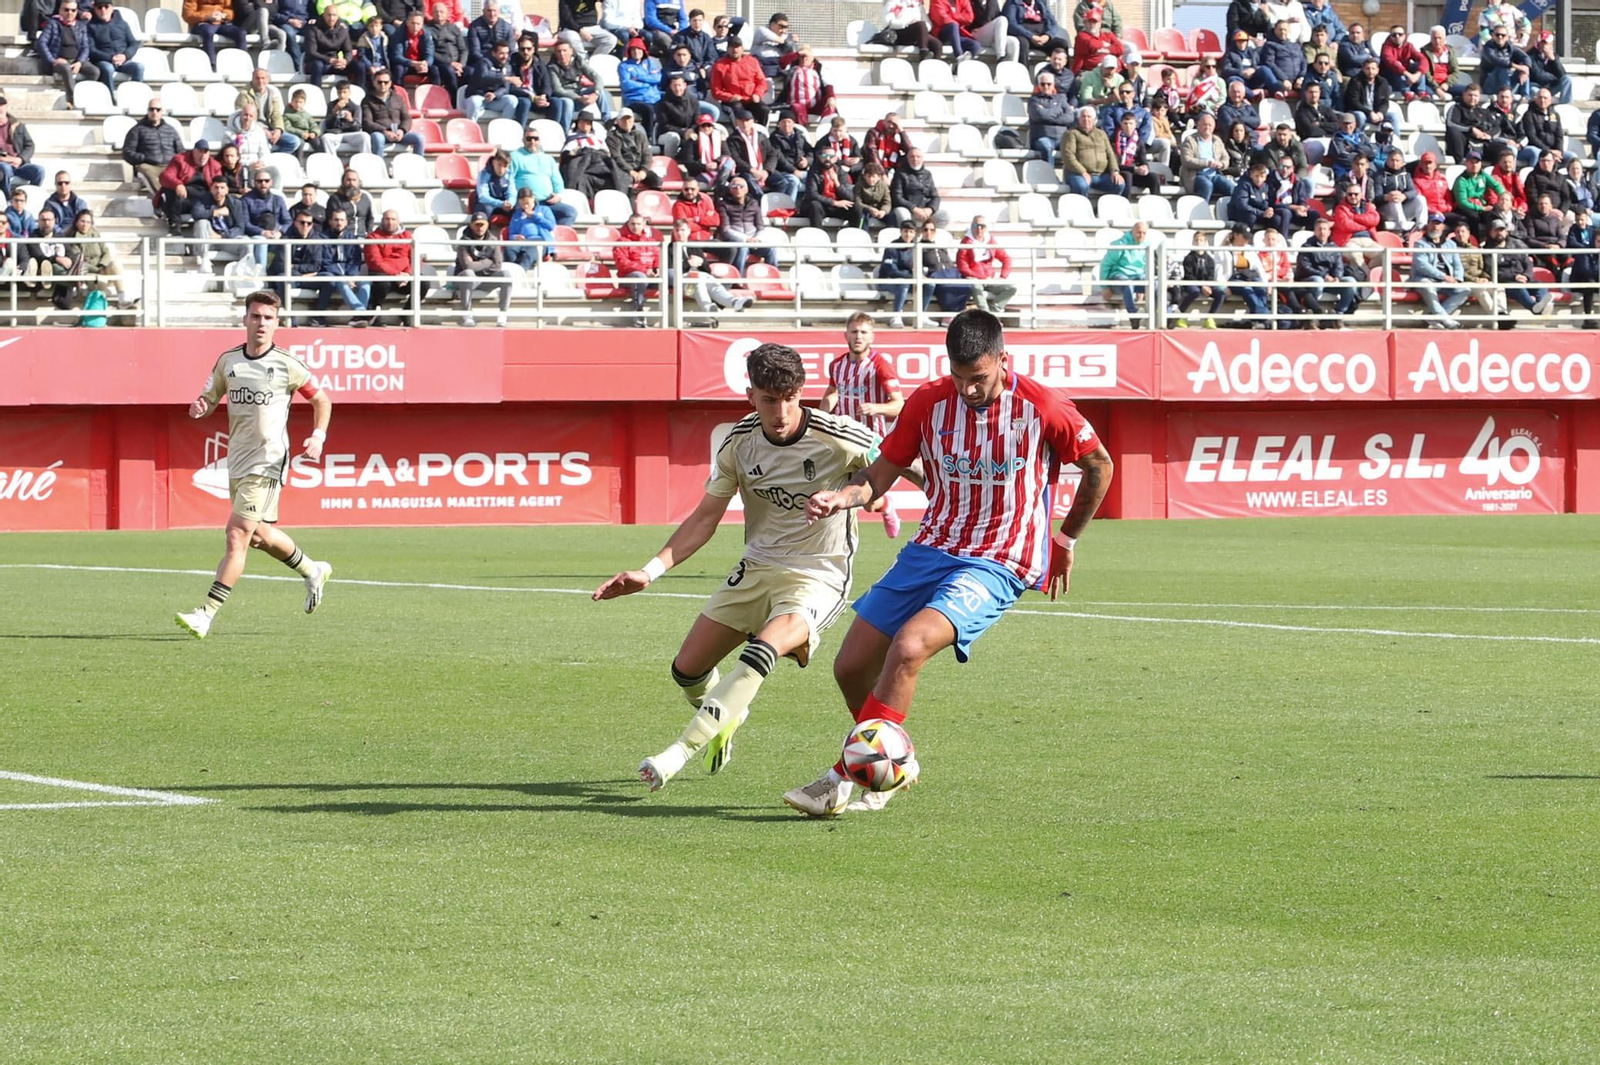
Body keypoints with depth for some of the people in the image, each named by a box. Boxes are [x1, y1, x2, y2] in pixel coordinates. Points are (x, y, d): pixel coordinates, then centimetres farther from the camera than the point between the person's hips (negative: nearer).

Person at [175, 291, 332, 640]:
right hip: (237, 462, 6)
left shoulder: (287, 365, -6)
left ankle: (206, 614, -16)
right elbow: (210, 398, 12)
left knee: (236, 536, -14)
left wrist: (318, 436, -10)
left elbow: (322, 401, 6)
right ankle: (313, 571, 45)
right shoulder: (228, 361, 5)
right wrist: (200, 407, -12)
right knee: (259, 536, 19)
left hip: (268, 461, -6)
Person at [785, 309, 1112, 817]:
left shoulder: (1041, 408, -11)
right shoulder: (928, 403, -2)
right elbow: (880, 476, 5)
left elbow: (1099, 465, 6)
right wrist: (840, 498, -16)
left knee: (908, 647, -28)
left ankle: (846, 778, -19)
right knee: (851, 666, 2)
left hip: (997, 565, -5)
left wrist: (1066, 538, 11)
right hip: (930, 550, 6)